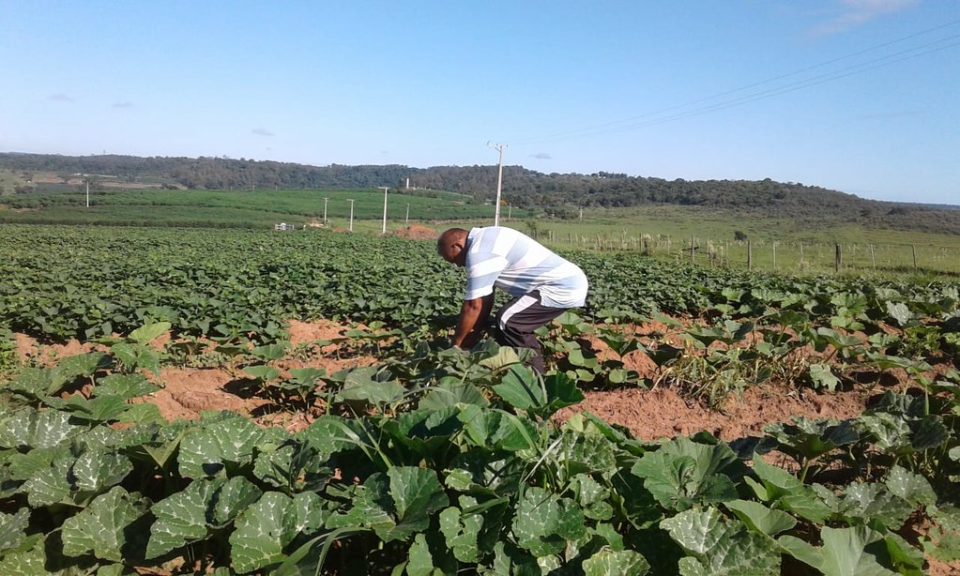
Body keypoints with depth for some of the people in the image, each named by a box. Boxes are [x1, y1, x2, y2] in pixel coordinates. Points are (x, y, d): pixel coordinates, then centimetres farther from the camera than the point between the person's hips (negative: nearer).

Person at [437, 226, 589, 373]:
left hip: (563, 288, -11)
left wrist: (456, 344, -2)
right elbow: (485, 298, 16)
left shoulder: (479, 253, -18)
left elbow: (473, 306, -14)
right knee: (517, 323, 16)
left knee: (507, 323, -12)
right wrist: (474, 333, 17)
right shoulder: (485, 240, 13)